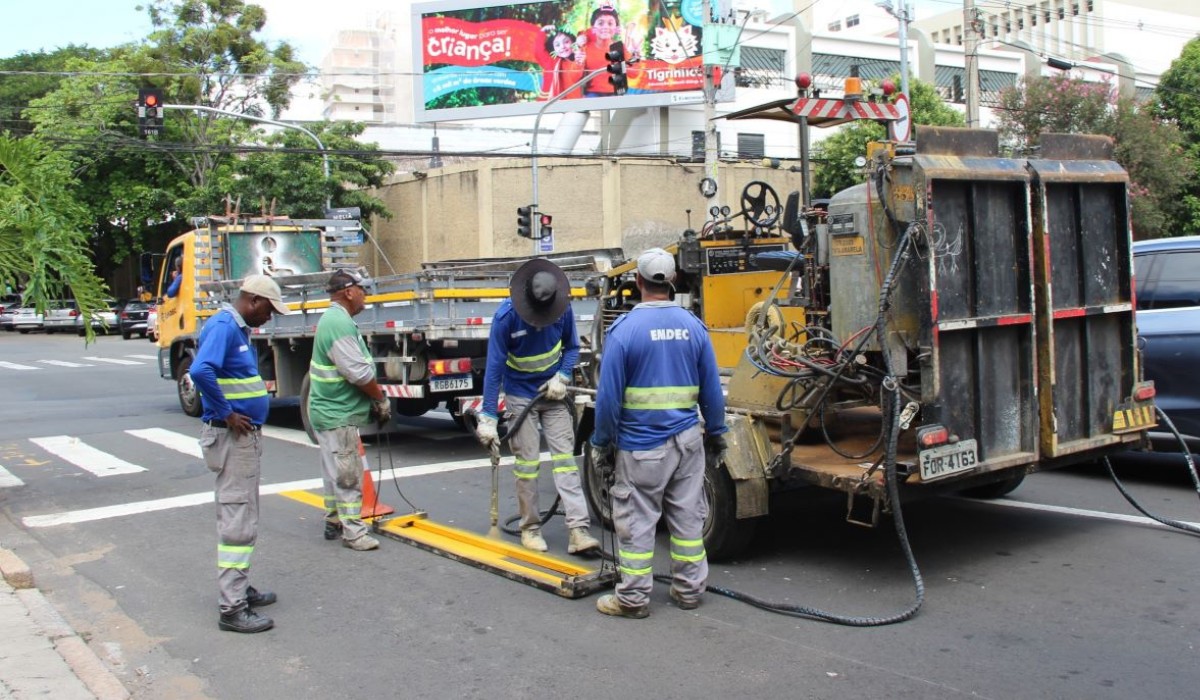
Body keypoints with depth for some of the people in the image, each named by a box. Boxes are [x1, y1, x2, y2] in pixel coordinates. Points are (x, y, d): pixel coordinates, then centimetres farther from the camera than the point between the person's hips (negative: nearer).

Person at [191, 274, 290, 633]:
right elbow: (201, 371, -32)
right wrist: (227, 414, -23)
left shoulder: (239, 329, 13)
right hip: (232, 437, -10)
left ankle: (239, 589, 30)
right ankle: (233, 609, -2)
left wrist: (247, 417, 12)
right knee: (238, 522, -7)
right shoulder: (223, 326, -16)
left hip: (245, 436, 10)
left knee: (242, 518, 18)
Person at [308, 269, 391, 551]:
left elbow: (355, 369, 16)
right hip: (338, 415, -11)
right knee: (348, 476, -4)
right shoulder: (340, 323, -22)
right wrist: (381, 399, -10)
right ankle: (353, 533, 1)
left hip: (333, 410, 11)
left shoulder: (334, 318, 12)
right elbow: (360, 373, -25)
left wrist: (373, 400, 12)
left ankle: (334, 522, 30)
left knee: (337, 472, 19)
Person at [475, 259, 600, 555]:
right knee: (527, 463, 1)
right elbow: (494, 366, -19)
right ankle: (530, 528, 15)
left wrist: (562, 377, -16)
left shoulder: (563, 309, -14)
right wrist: (488, 417, -21)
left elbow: (572, 347, 3)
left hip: (552, 393, 2)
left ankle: (578, 530, -8)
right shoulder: (506, 315, -21)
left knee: (565, 457, -5)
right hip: (520, 395, -2)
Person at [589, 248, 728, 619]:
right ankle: (689, 589, 22)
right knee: (688, 516, 13)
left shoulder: (624, 328, -12)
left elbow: (609, 396, -12)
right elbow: (712, 390, 6)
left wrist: (602, 442, -2)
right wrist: (716, 433, 17)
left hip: (641, 443, -4)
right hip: (688, 439, 5)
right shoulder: (694, 326, 1)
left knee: (635, 520, 4)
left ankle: (633, 597, 11)